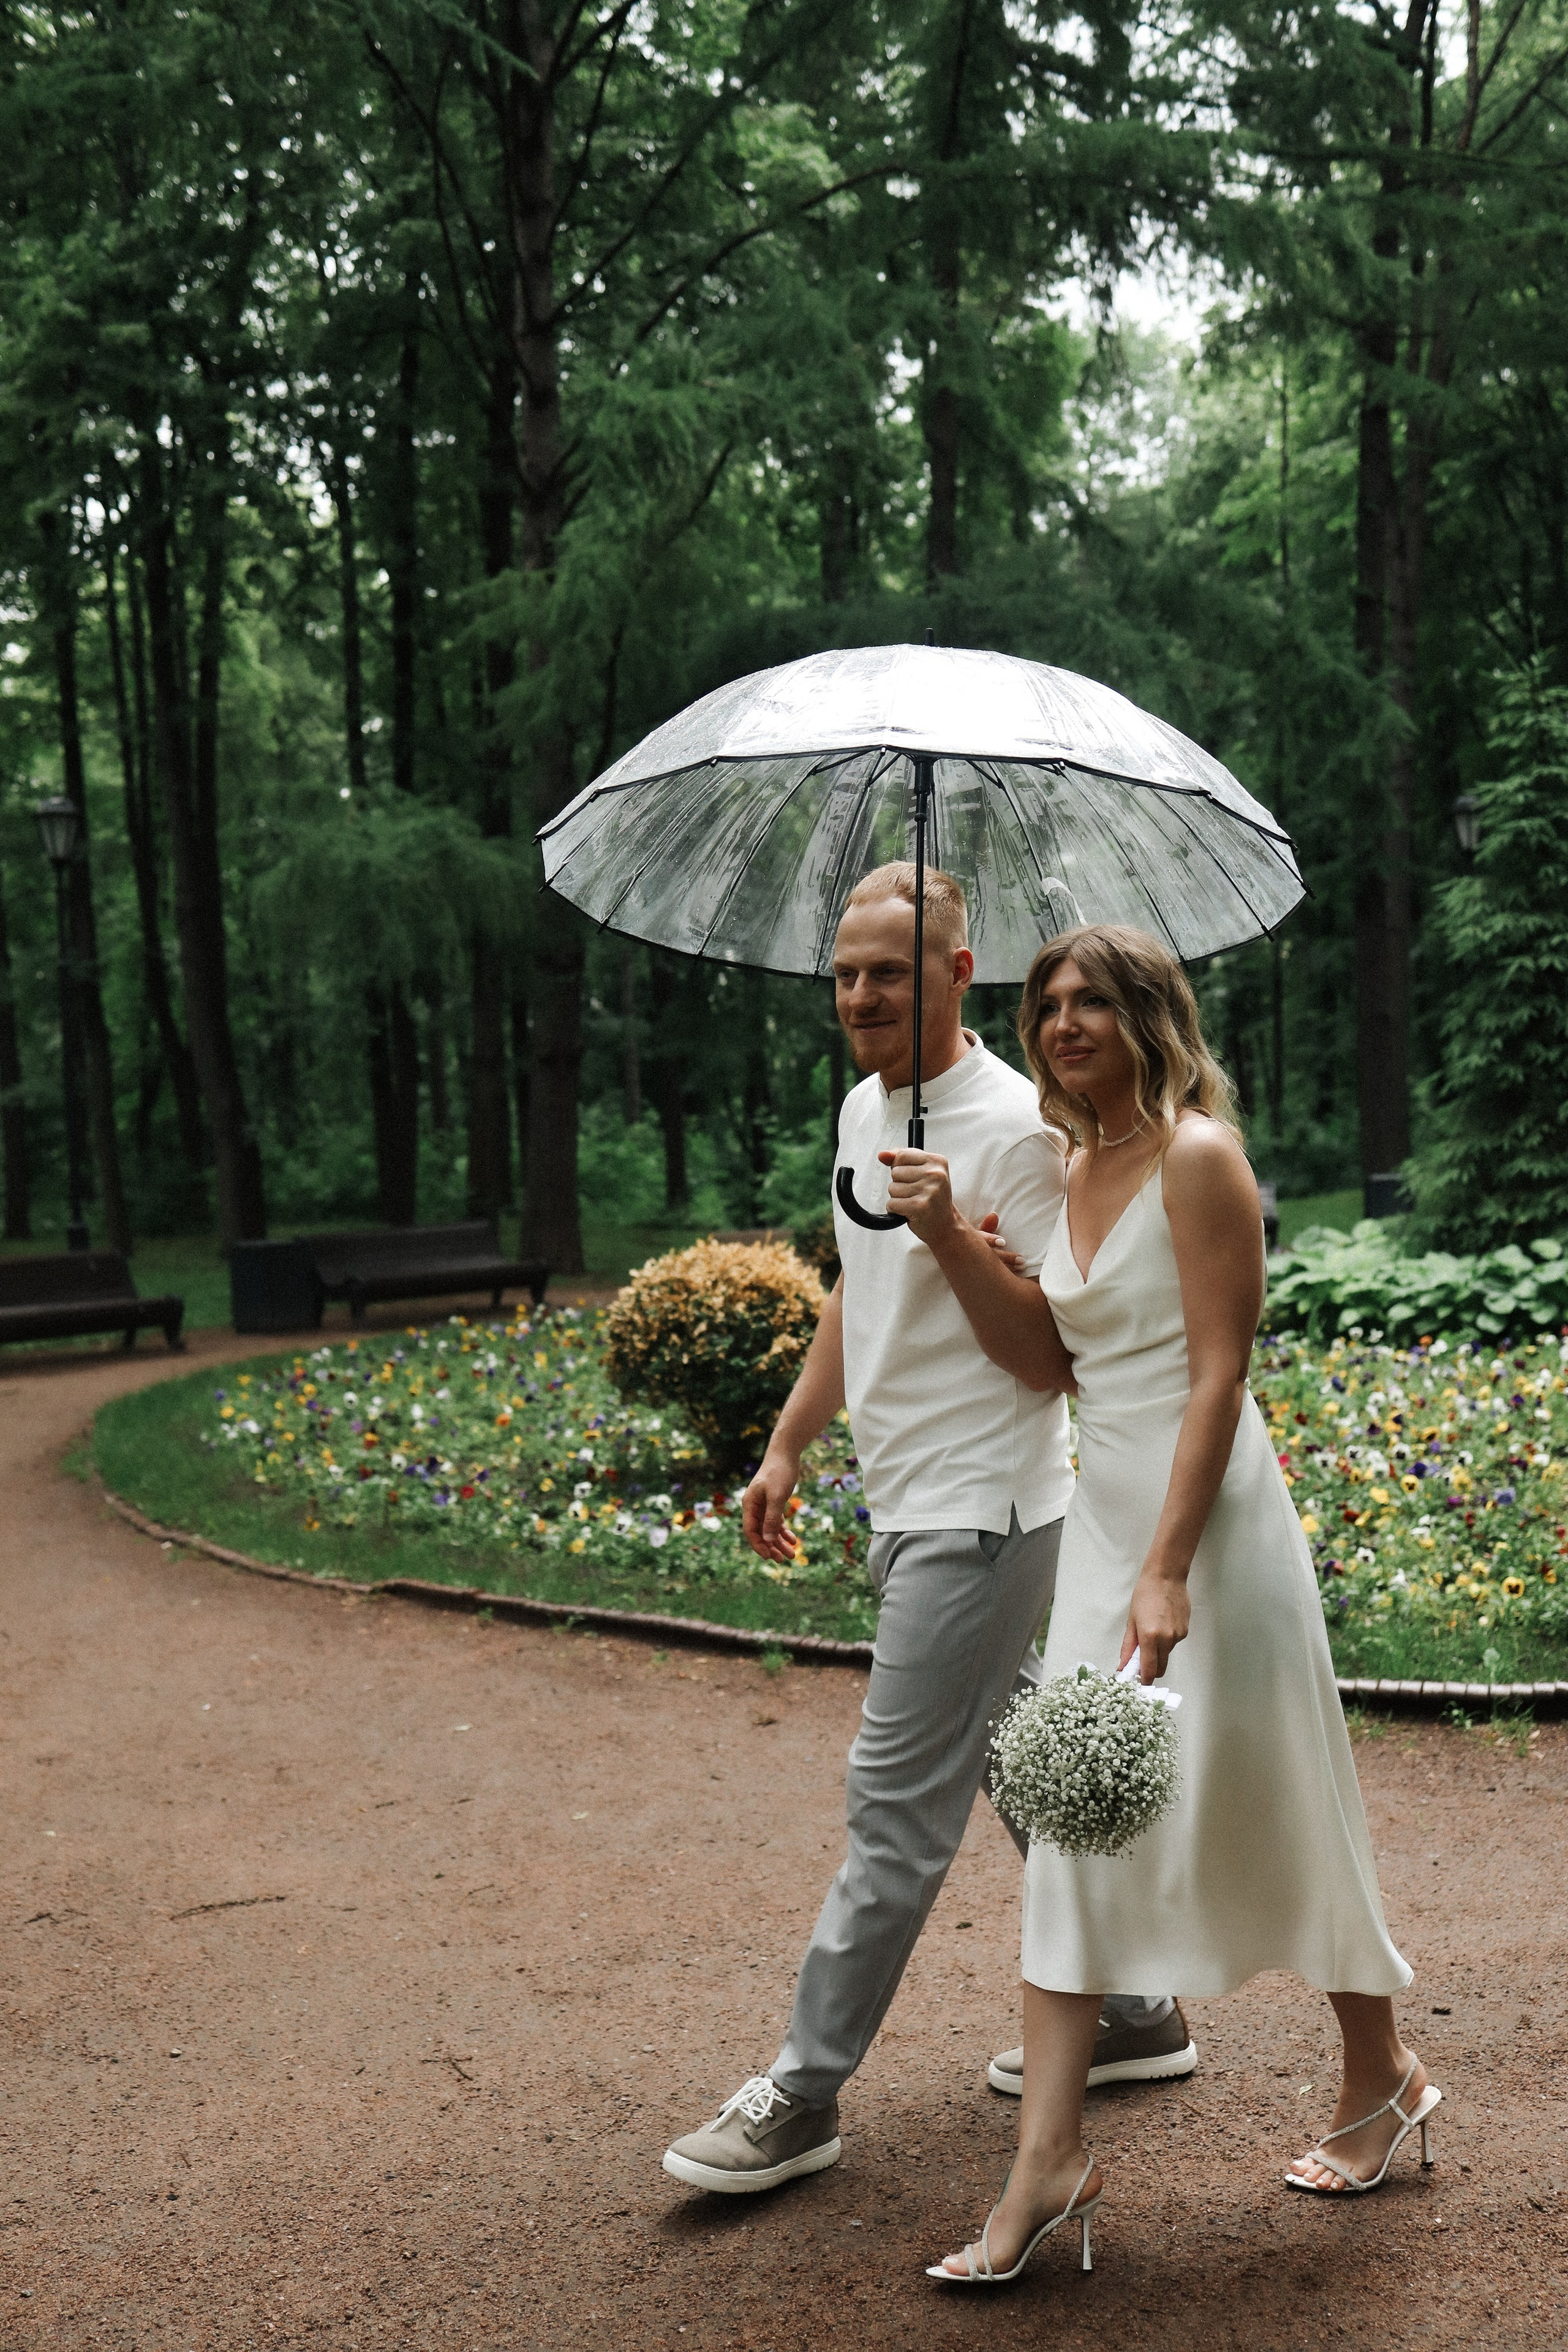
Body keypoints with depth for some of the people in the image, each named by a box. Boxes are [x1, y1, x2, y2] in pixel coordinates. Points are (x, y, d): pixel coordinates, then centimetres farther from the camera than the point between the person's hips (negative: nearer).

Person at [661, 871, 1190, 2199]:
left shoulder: (1017, 1128, -17)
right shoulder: (865, 1108, 11)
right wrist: (788, 1448, 22)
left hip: (980, 1510, -9)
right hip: (912, 1505, 9)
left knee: (898, 1802, -3)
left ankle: (808, 2091, 5)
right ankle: (1131, 2009, 32)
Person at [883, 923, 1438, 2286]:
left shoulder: (1197, 1155, -12)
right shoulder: (1078, 1169, 12)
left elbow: (1219, 1373, -17)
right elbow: (1043, 1361, 12)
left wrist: (1169, 1571, -23)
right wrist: (951, 1239, -1)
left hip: (1208, 1515, -8)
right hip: (1102, 1519, 8)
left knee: (1267, 1810, 6)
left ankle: (1384, 2080, 30)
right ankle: (1052, 2157, 6)